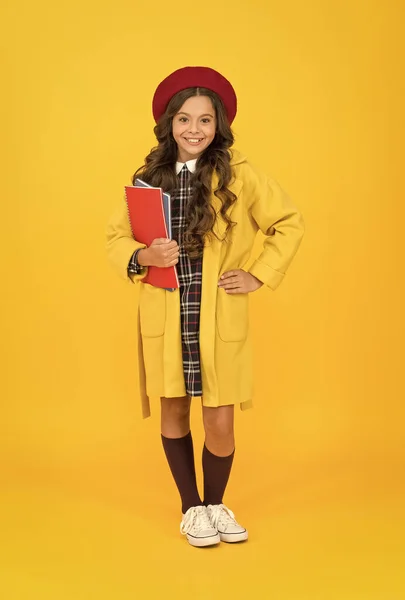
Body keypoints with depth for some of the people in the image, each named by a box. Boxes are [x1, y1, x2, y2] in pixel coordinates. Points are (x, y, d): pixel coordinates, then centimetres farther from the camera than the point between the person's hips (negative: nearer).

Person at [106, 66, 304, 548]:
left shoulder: (239, 175, -4)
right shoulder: (149, 178, 3)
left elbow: (288, 224, 5)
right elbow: (115, 237, 9)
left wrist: (258, 276, -1)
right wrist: (142, 257, -11)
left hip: (219, 319, -2)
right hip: (164, 319, 2)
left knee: (220, 423, 0)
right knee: (174, 412, 11)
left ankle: (215, 504, 29)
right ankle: (191, 507, 32)